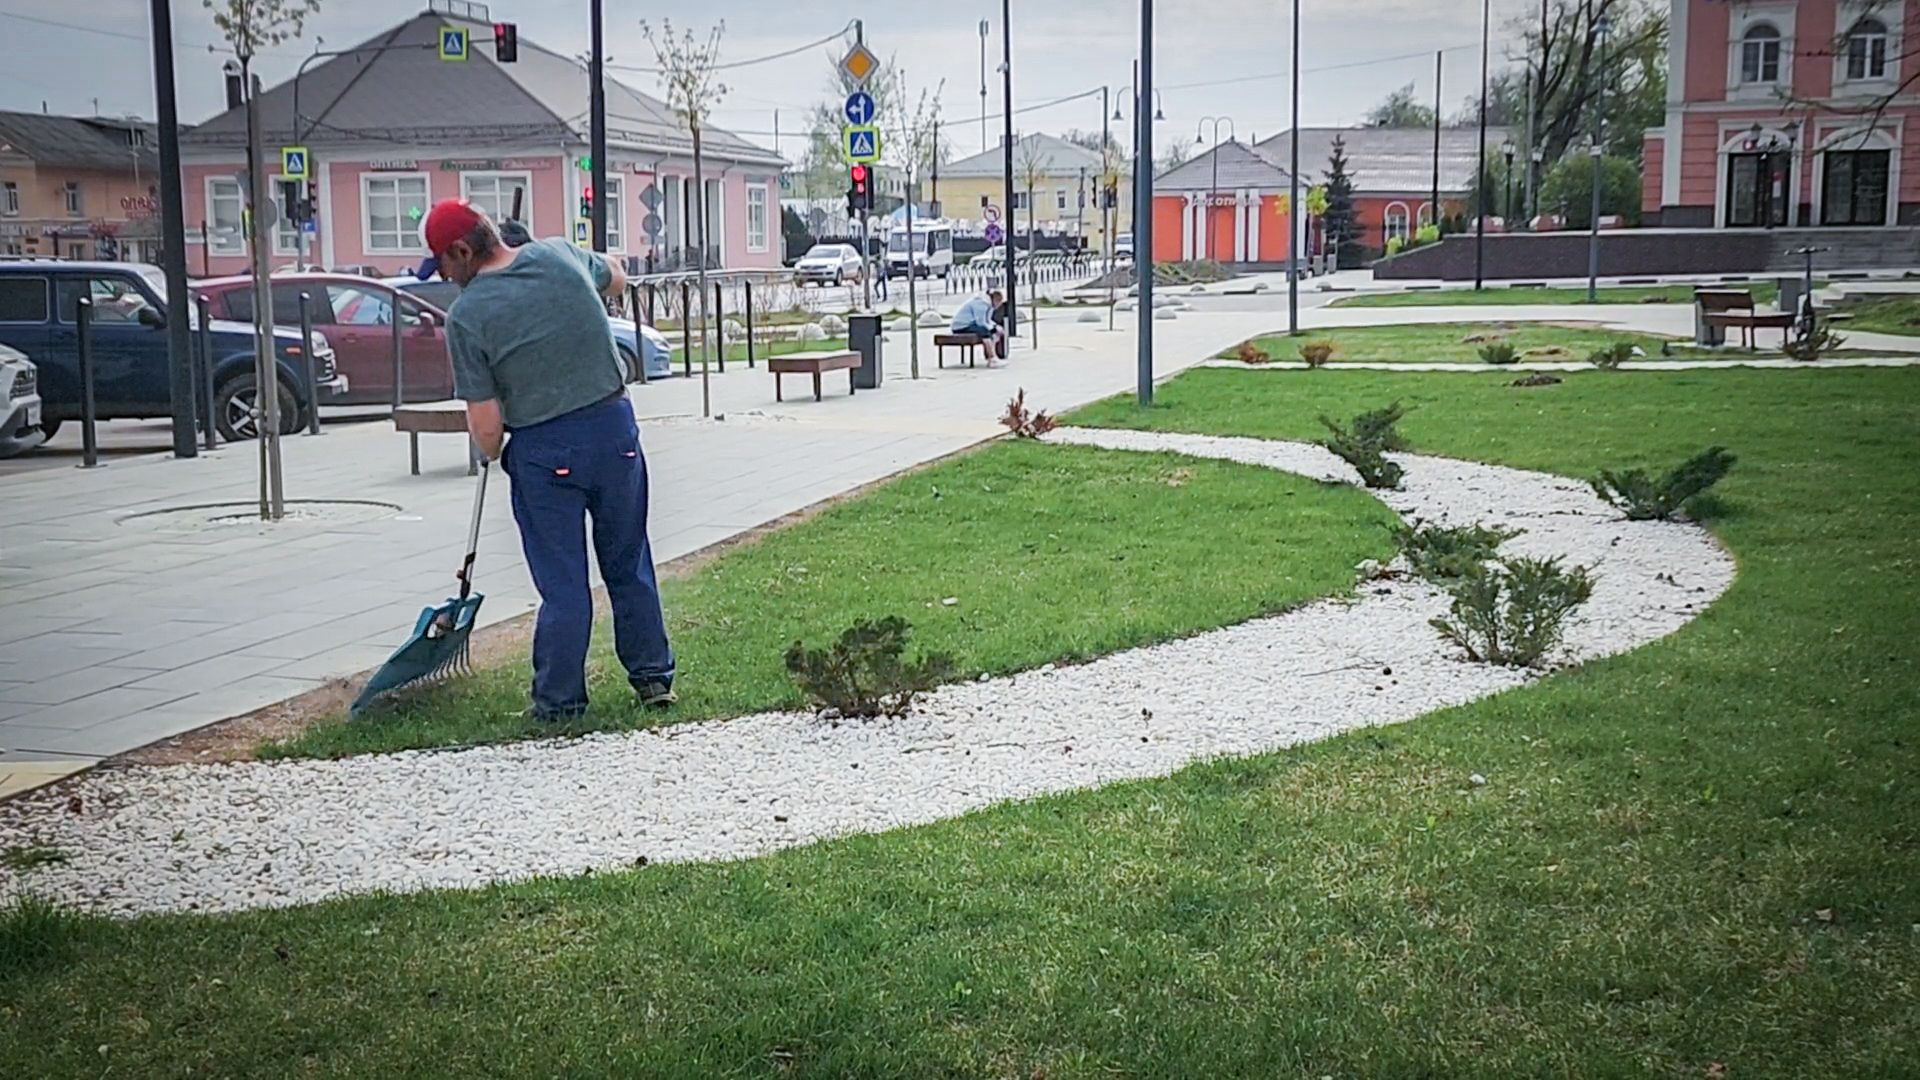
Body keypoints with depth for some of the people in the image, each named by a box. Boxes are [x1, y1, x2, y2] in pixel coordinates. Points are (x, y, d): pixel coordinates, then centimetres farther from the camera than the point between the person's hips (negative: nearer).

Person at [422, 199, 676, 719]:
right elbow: (615, 278, 25)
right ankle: (653, 677, 25)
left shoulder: (467, 315, -12)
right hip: (614, 424, 4)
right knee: (629, 565, 16)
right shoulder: (559, 255, 0)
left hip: (543, 451, -4)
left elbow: (486, 426, -10)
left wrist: (495, 453, 10)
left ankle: (559, 700, 16)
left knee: (562, 583, 6)